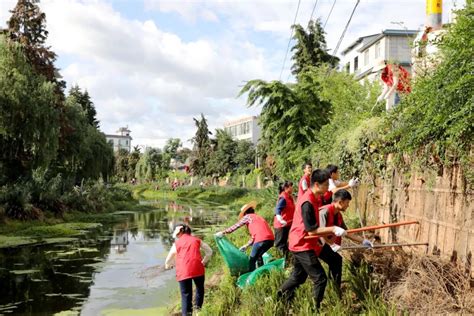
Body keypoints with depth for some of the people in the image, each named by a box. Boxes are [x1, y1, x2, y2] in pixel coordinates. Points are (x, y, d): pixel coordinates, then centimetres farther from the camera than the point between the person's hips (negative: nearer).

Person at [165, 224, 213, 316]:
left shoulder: (176, 243, 16)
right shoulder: (196, 240, 18)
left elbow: (168, 261, 22)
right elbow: (209, 251, 22)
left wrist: (168, 266, 45)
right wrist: (203, 262, 35)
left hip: (183, 271, -1)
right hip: (197, 268, 1)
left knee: (186, 295, 5)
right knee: (200, 289, 20)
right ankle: (198, 308, 14)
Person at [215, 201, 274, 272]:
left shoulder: (248, 216, 13)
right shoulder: (258, 217, 33)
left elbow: (236, 226, 12)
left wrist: (223, 232, 18)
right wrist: (246, 245, 36)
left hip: (262, 240, -8)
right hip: (271, 239, 8)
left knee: (252, 260, 5)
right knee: (258, 256, 29)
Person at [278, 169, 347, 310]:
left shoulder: (314, 198, 7)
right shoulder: (308, 202, -24)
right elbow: (311, 230, -24)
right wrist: (333, 229, -25)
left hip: (301, 244, 10)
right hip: (303, 246, -10)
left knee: (298, 277, 20)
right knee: (320, 279, -6)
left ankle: (279, 301, 33)